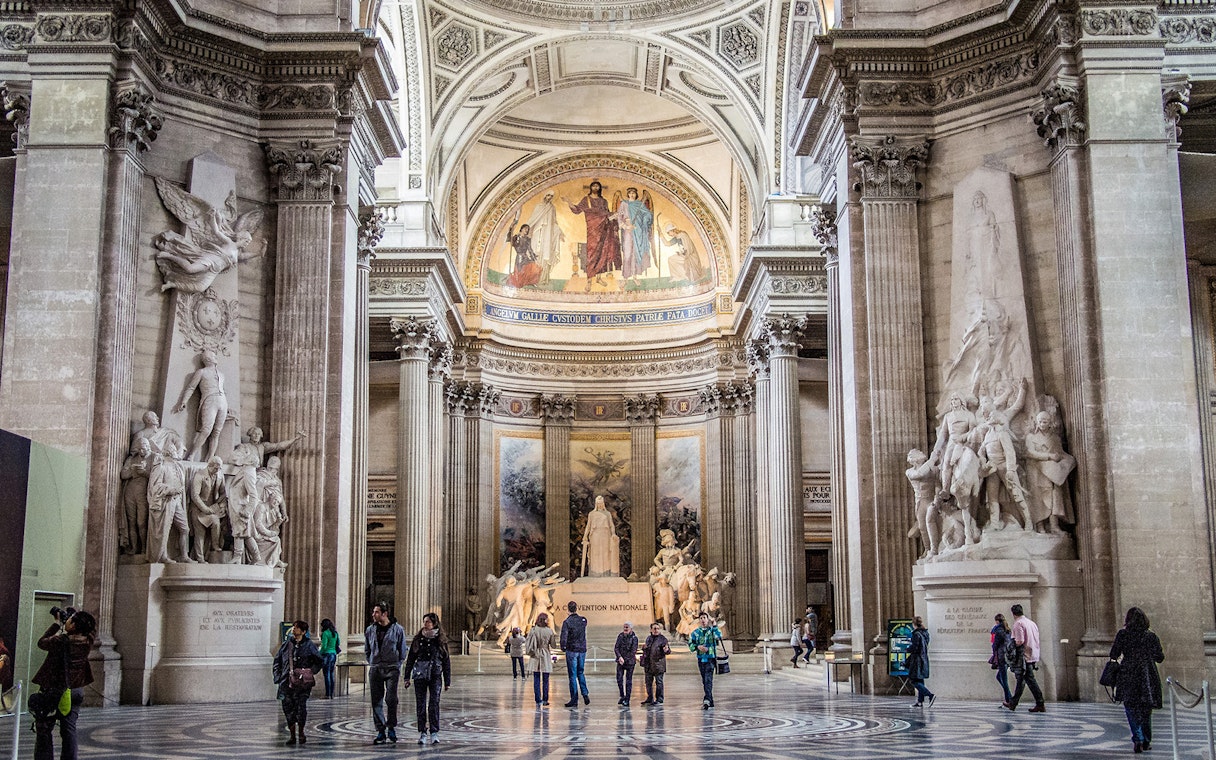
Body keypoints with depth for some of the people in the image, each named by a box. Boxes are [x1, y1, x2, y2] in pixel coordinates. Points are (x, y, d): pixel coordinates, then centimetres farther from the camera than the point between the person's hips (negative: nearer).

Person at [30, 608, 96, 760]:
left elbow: (42, 642, -3)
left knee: (44, 730, 7)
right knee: (69, 730, 9)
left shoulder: (60, 641, -23)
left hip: (52, 691, -4)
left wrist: (57, 623, 1)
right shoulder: (87, 642, -8)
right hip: (76, 690, 5)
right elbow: (93, 624, 13)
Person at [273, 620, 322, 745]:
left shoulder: (309, 645, 2)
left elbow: (319, 661, 11)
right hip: (287, 681, 3)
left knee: (301, 705, -10)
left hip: (302, 682, -3)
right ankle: (292, 735, 11)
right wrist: (278, 675, 9)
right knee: (287, 706, 0)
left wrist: (311, 671, -1)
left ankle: (301, 732, 10)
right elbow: (277, 660, 19)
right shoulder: (287, 644, 11)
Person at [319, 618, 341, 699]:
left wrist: (319, 655, -6)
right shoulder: (335, 633, 10)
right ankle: (332, 694, 12)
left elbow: (324, 646, -16)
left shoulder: (326, 633, -12)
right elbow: (338, 643, 20)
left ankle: (328, 695, -6)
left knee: (327, 675, -5)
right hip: (334, 654, 7)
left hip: (327, 654, -7)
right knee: (331, 674, 12)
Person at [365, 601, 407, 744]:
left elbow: (402, 651, 7)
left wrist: (397, 665, 4)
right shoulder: (370, 630, 8)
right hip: (375, 670, 3)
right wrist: (371, 663, 12)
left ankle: (391, 728, 2)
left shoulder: (397, 630, -1)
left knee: (391, 699, -12)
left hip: (392, 669, -3)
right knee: (376, 701, 1)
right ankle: (380, 731, 7)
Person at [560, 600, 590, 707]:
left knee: (573, 675, 1)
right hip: (582, 650, 5)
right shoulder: (583, 620, 1)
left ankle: (574, 699, 3)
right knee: (580, 673, 18)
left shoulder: (567, 622, -13)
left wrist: (563, 648, 0)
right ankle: (585, 694, 4)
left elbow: (564, 637, -19)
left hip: (572, 651, -5)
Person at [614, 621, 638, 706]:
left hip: (630, 662, -3)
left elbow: (633, 651, -12)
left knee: (628, 681, 0)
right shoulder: (620, 636, 4)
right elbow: (616, 648, 0)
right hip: (620, 661, 3)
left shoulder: (634, 638, -7)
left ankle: (627, 700, 5)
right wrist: (619, 657, -16)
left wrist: (624, 659, -13)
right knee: (619, 679, 1)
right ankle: (622, 696, 19)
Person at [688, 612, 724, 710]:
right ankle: (710, 701, 21)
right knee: (704, 680, 11)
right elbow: (690, 644, 7)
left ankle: (707, 700, -28)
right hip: (701, 659, 5)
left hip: (710, 658, -4)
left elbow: (718, 636, -20)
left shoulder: (712, 630, 2)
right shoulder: (696, 632, 10)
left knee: (708, 679, -17)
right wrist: (698, 647, -11)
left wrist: (713, 624, -23)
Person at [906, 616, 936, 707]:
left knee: (914, 681, -6)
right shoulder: (925, 633, 10)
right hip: (924, 660, 9)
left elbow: (914, 648, -19)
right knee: (920, 680, 13)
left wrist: (908, 648, 1)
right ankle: (920, 701, 13)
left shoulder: (916, 634, -16)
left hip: (917, 660, -9)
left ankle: (930, 695, -18)